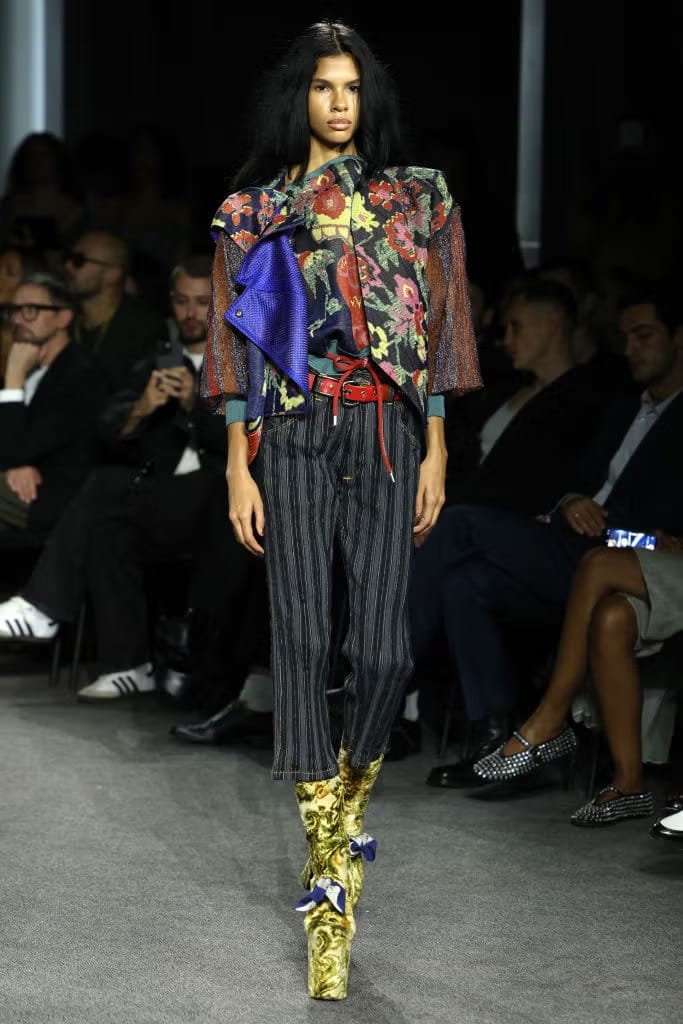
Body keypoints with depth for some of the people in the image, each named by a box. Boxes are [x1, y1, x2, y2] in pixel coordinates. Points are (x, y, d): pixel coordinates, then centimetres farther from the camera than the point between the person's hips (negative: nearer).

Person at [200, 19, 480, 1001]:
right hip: (292, 435, 0)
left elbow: (433, 332, 7)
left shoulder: (415, 198, 7)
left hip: (385, 433, 0)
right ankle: (329, 869, -2)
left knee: (383, 646, -6)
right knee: (302, 641, -6)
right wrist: (238, 467, 0)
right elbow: (239, 342, 5)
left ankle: (348, 803, 22)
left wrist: (437, 452, 2)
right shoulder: (254, 208, 7)